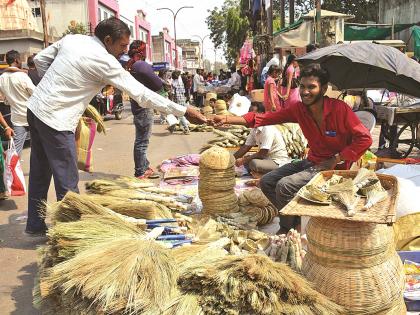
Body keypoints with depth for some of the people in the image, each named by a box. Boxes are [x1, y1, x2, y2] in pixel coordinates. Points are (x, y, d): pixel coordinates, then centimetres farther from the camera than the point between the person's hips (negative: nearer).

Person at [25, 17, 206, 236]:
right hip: (55, 120, -9)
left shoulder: (71, 39, 5)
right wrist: (184, 111, -14)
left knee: (40, 173, 20)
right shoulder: (104, 61, -18)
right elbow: (142, 94, -18)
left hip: (36, 107, 9)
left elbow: (40, 59, 14)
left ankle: (35, 225, 35)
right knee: (67, 183, 1)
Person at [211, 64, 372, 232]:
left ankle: (286, 230, 3)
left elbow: (365, 139, -18)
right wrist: (227, 119, -15)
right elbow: (265, 118, -7)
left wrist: (335, 160, -20)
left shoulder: (339, 109, -19)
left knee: (285, 186, -23)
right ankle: (296, 220, 17)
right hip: (311, 162, 7)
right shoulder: (298, 108, -3)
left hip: (334, 166, -7)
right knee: (267, 182, 3)